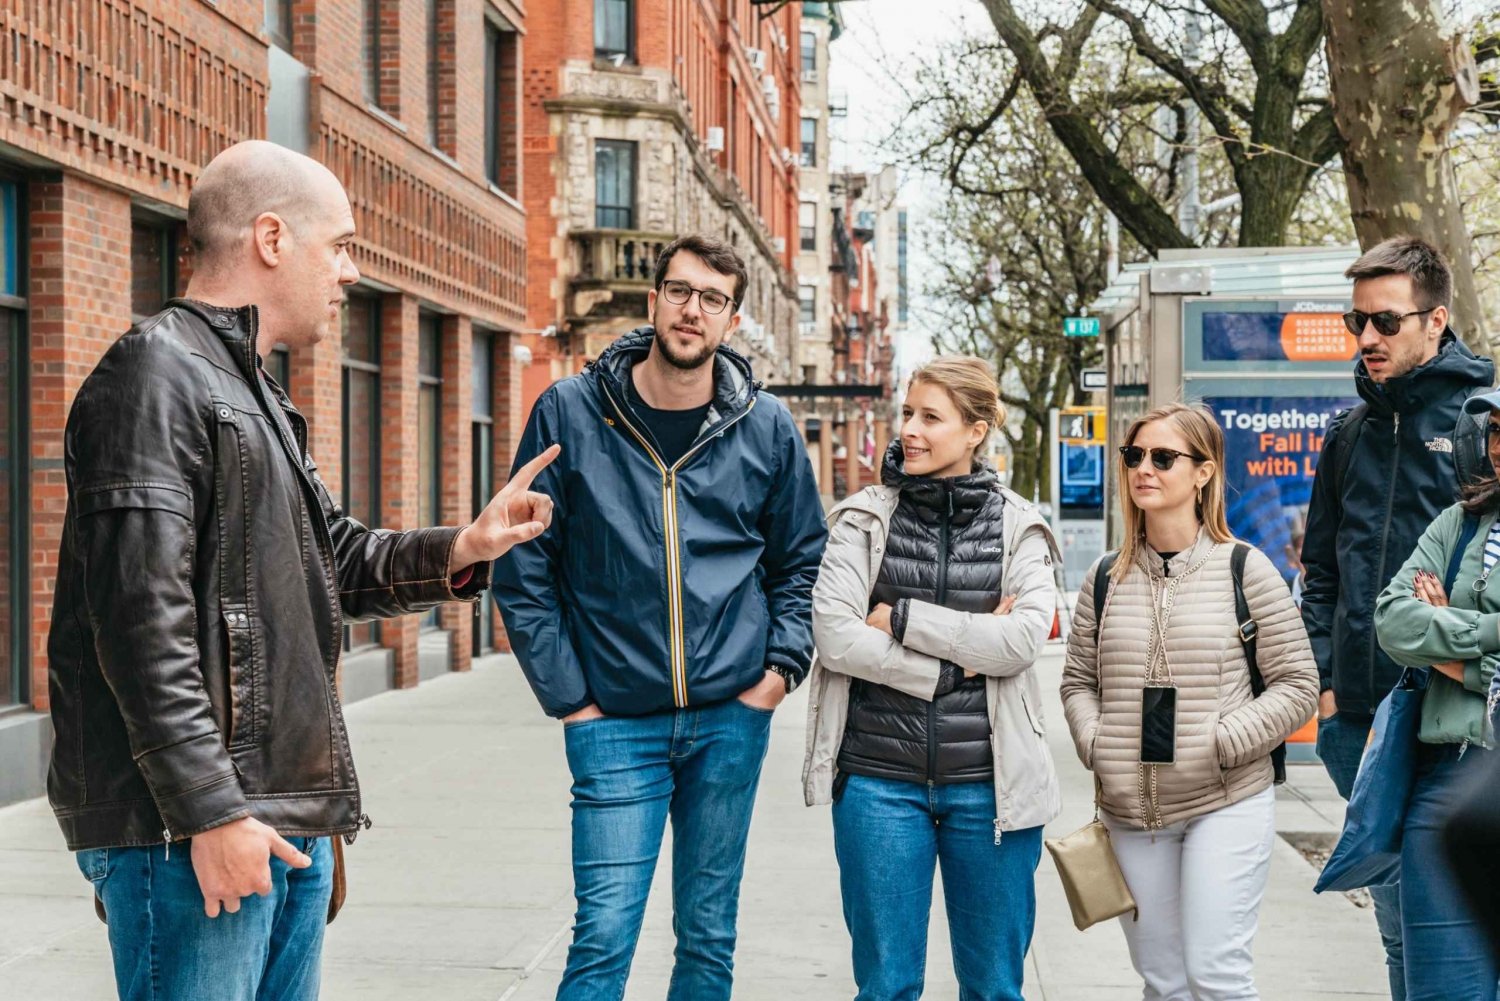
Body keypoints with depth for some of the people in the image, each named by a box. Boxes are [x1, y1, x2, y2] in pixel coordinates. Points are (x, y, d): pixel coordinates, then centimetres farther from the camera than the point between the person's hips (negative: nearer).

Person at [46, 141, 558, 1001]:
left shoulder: (256, 395, 21)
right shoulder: (158, 374, -11)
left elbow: (335, 558, 27)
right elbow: (142, 619, -20)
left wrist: (456, 552, 8)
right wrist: (208, 810, -21)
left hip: (289, 820, 10)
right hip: (189, 827, -10)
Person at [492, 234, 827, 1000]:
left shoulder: (766, 428, 3)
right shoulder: (569, 412, -2)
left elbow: (802, 561, 14)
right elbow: (523, 570, 1)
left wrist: (782, 666, 1)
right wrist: (565, 696, -3)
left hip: (731, 717, 2)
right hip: (616, 721, -2)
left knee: (708, 937, 11)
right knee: (603, 936, -6)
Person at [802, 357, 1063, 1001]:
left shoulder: (1020, 528, 5)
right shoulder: (864, 518, 3)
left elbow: (1023, 641, -10)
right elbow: (834, 634, -10)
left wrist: (900, 617, -11)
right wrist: (958, 660, -13)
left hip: (989, 782, 1)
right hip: (879, 779, 0)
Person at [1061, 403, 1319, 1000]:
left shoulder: (1243, 568, -3)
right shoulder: (1106, 578, 7)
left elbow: (1298, 686, -3)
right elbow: (1078, 681, 14)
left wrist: (1222, 743, -13)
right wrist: (1095, 745, -5)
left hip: (1226, 803, -4)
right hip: (1130, 811, 4)